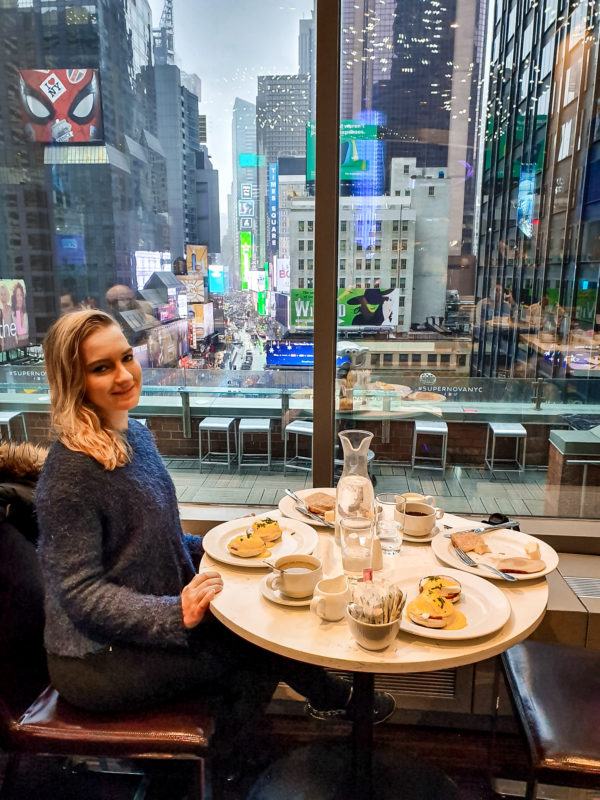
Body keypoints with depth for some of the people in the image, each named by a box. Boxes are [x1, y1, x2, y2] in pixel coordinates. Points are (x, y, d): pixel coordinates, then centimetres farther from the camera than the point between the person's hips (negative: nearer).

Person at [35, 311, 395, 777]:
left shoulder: (135, 434, 3)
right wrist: (176, 614, -32)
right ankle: (334, 699, 21)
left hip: (146, 623, 8)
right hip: (98, 660, -8)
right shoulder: (71, 474, -26)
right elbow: (80, 593, -24)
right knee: (260, 649, -7)